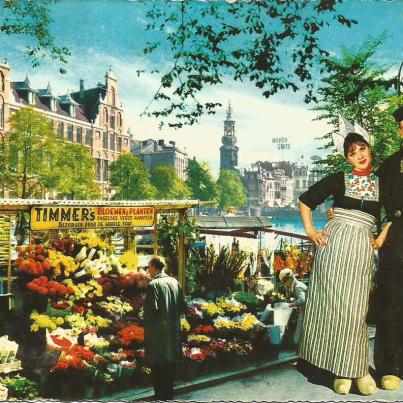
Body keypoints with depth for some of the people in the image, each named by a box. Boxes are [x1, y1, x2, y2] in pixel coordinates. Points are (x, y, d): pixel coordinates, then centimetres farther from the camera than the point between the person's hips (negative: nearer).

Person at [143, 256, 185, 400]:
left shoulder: (153, 285, -15)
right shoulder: (174, 282, 4)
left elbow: (151, 310, -18)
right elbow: (182, 307, 8)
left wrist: (146, 324, -1)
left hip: (158, 334, -7)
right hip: (174, 332, 7)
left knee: (158, 369, 3)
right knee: (170, 367, 17)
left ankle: (161, 396, 7)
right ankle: (169, 396, 27)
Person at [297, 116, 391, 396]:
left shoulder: (382, 183, 9)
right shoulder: (338, 179, 5)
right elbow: (305, 200, 11)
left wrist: (382, 238, 8)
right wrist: (310, 231, 4)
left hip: (362, 248, 1)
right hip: (333, 243, -1)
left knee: (354, 309, 1)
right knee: (332, 305, 0)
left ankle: (358, 369, 18)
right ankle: (341, 370, 12)